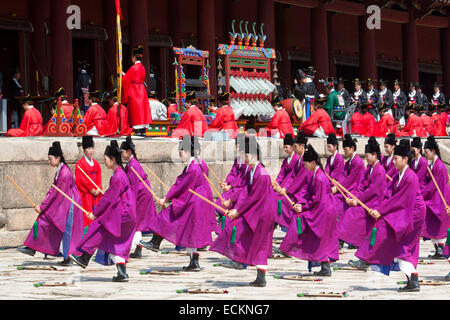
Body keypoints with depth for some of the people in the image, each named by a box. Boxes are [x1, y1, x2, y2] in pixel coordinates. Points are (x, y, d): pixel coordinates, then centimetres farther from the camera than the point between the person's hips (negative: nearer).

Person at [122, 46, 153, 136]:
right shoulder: (142, 67, 9)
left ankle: (137, 131, -10)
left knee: (136, 110, -7)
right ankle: (143, 130, 6)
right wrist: (124, 75, 27)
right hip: (142, 90, 7)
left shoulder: (133, 68, -13)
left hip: (134, 91, -7)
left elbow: (126, 79, -7)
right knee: (143, 109, 7)